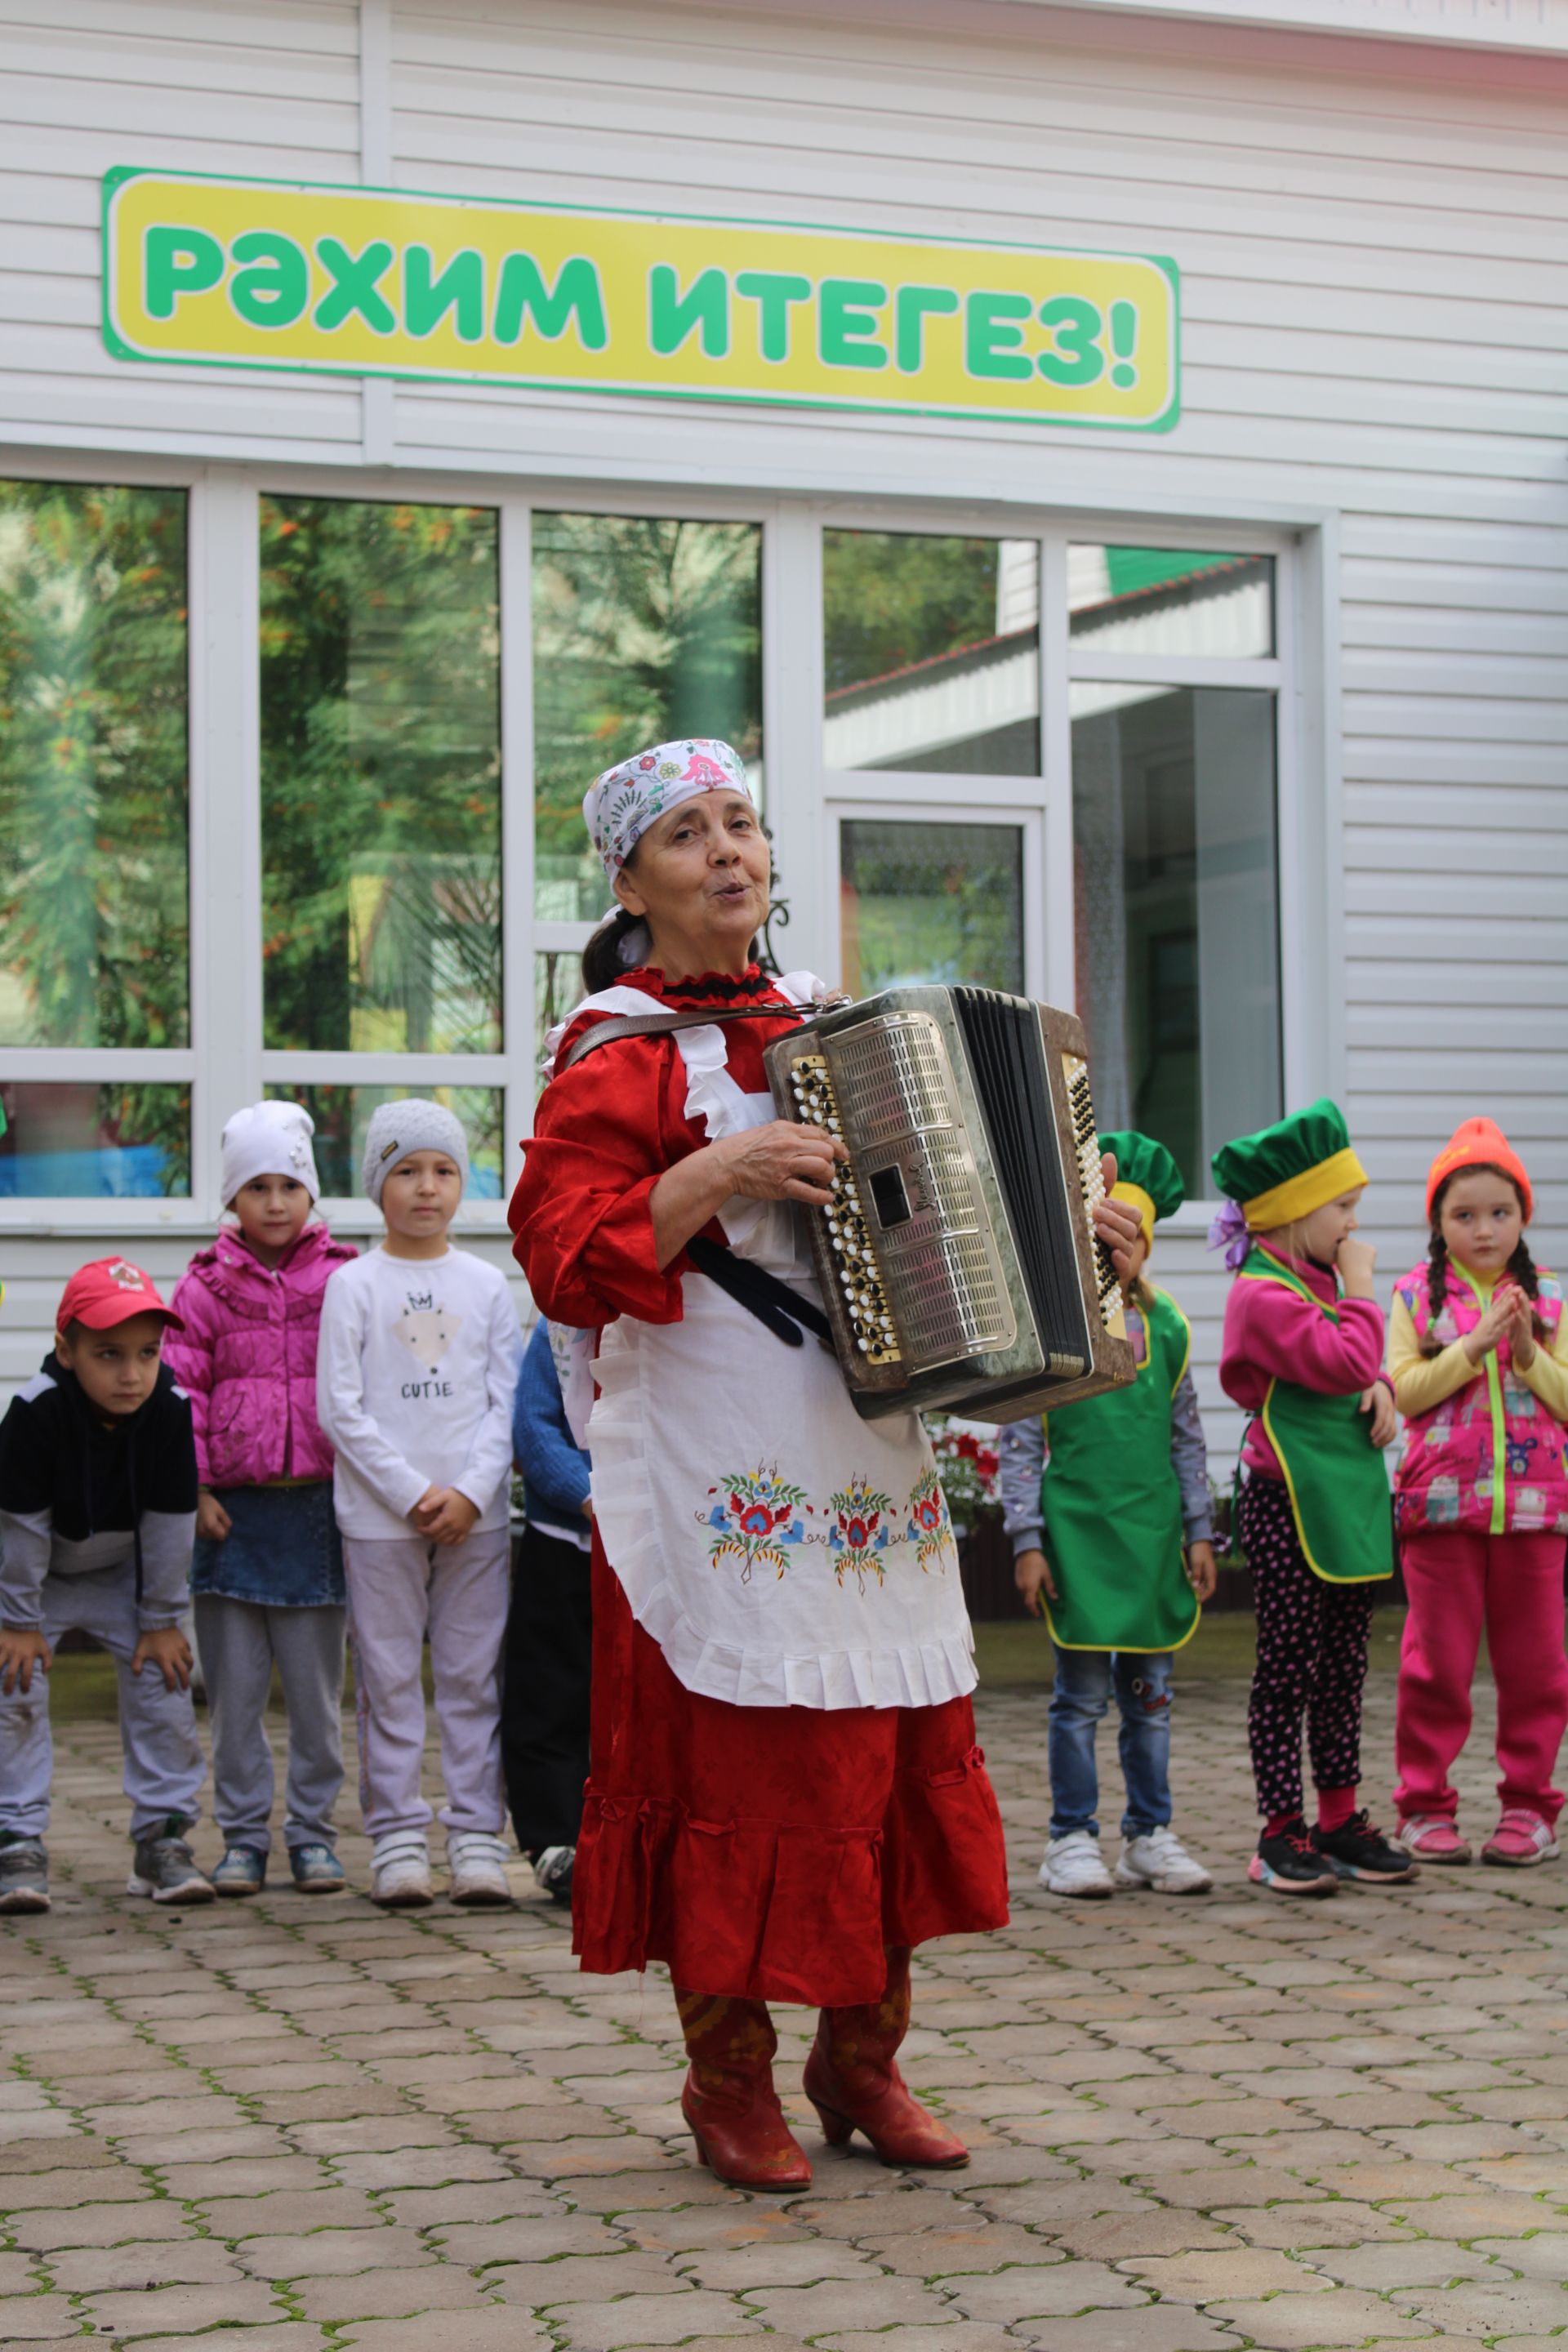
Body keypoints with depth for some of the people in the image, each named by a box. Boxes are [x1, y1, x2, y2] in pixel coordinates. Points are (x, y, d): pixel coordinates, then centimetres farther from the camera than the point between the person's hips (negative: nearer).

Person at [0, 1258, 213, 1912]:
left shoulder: (170, 1409, -26)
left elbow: (169, 1522, -16)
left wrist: (161, 1620, -10)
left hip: (123, 1572, 2)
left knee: (163, 1683, -4)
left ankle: (162, 1840, 5)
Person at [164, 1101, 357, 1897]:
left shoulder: (344, 1281, 4)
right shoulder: (204, 1287, 4)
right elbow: (181, 1392, 2)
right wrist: (196, 1490, -4)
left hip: (317, 1504, 0)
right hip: (231, 1508, 0)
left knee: (316, 1682, 4)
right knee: (234, 1685, 5)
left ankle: (313, 1831, 15)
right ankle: (243, 1836, 15)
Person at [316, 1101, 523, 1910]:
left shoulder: (487, 1285, 8)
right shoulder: (353, 1285, 1)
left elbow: (508, 1403, 5)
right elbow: (341, 1408, -4)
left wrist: (470, 1492, -9)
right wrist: (413, 1494, -11)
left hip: (476, 1514, 2)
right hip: (380, 1514, -2)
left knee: (472, 1676, 3)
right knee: (390, 1677, 1)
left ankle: (476, 1836, 8)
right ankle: (396, 1837, 7)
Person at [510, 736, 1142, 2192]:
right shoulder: (620, 1048, -5)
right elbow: (563, 1253, -15)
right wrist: (716, 1176, -23)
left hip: (869, 1464, 7)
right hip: (721, 1483, -6)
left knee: (902, 1763, 7)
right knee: (739, 1759, -4)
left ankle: (864, 2060, 21)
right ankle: (729, 2077, 11)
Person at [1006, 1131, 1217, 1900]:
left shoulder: (1167, 1327, 7)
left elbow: (1187, 1438, 13)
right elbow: (1019, 1444, -3)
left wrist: (1198, 1532, 10)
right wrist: (1027, 1540, -6)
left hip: (1153, 1532, 4)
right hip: (1078, 1528, -4)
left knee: (1150, 1692, 8)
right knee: (1082, 1692, 0)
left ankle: (1149, 1836, 17)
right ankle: (1073, 1840, 8)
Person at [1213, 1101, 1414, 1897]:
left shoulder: (1318, 1283, 15)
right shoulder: (1263, 1294, -15)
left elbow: (1358, 1373, 24)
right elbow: (1345, 1361, -25)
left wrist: (1382, 1388, 1)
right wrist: (1361, 1289, -11)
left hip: (1347, 1496, 9)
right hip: (1288, 1503, -9)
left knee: (1343, 1669, 12)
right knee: (1288, 1671, -2)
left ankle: (1341, 1818, 19)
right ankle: (1281, 1833, 4)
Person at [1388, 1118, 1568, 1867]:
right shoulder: (1417, 1296, 3)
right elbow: (1406, 1392, -7)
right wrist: (1475, 1343, -15)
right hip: (1442, 1500, -2)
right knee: (1437, 1661, 2)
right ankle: (1425, 1806, 10)